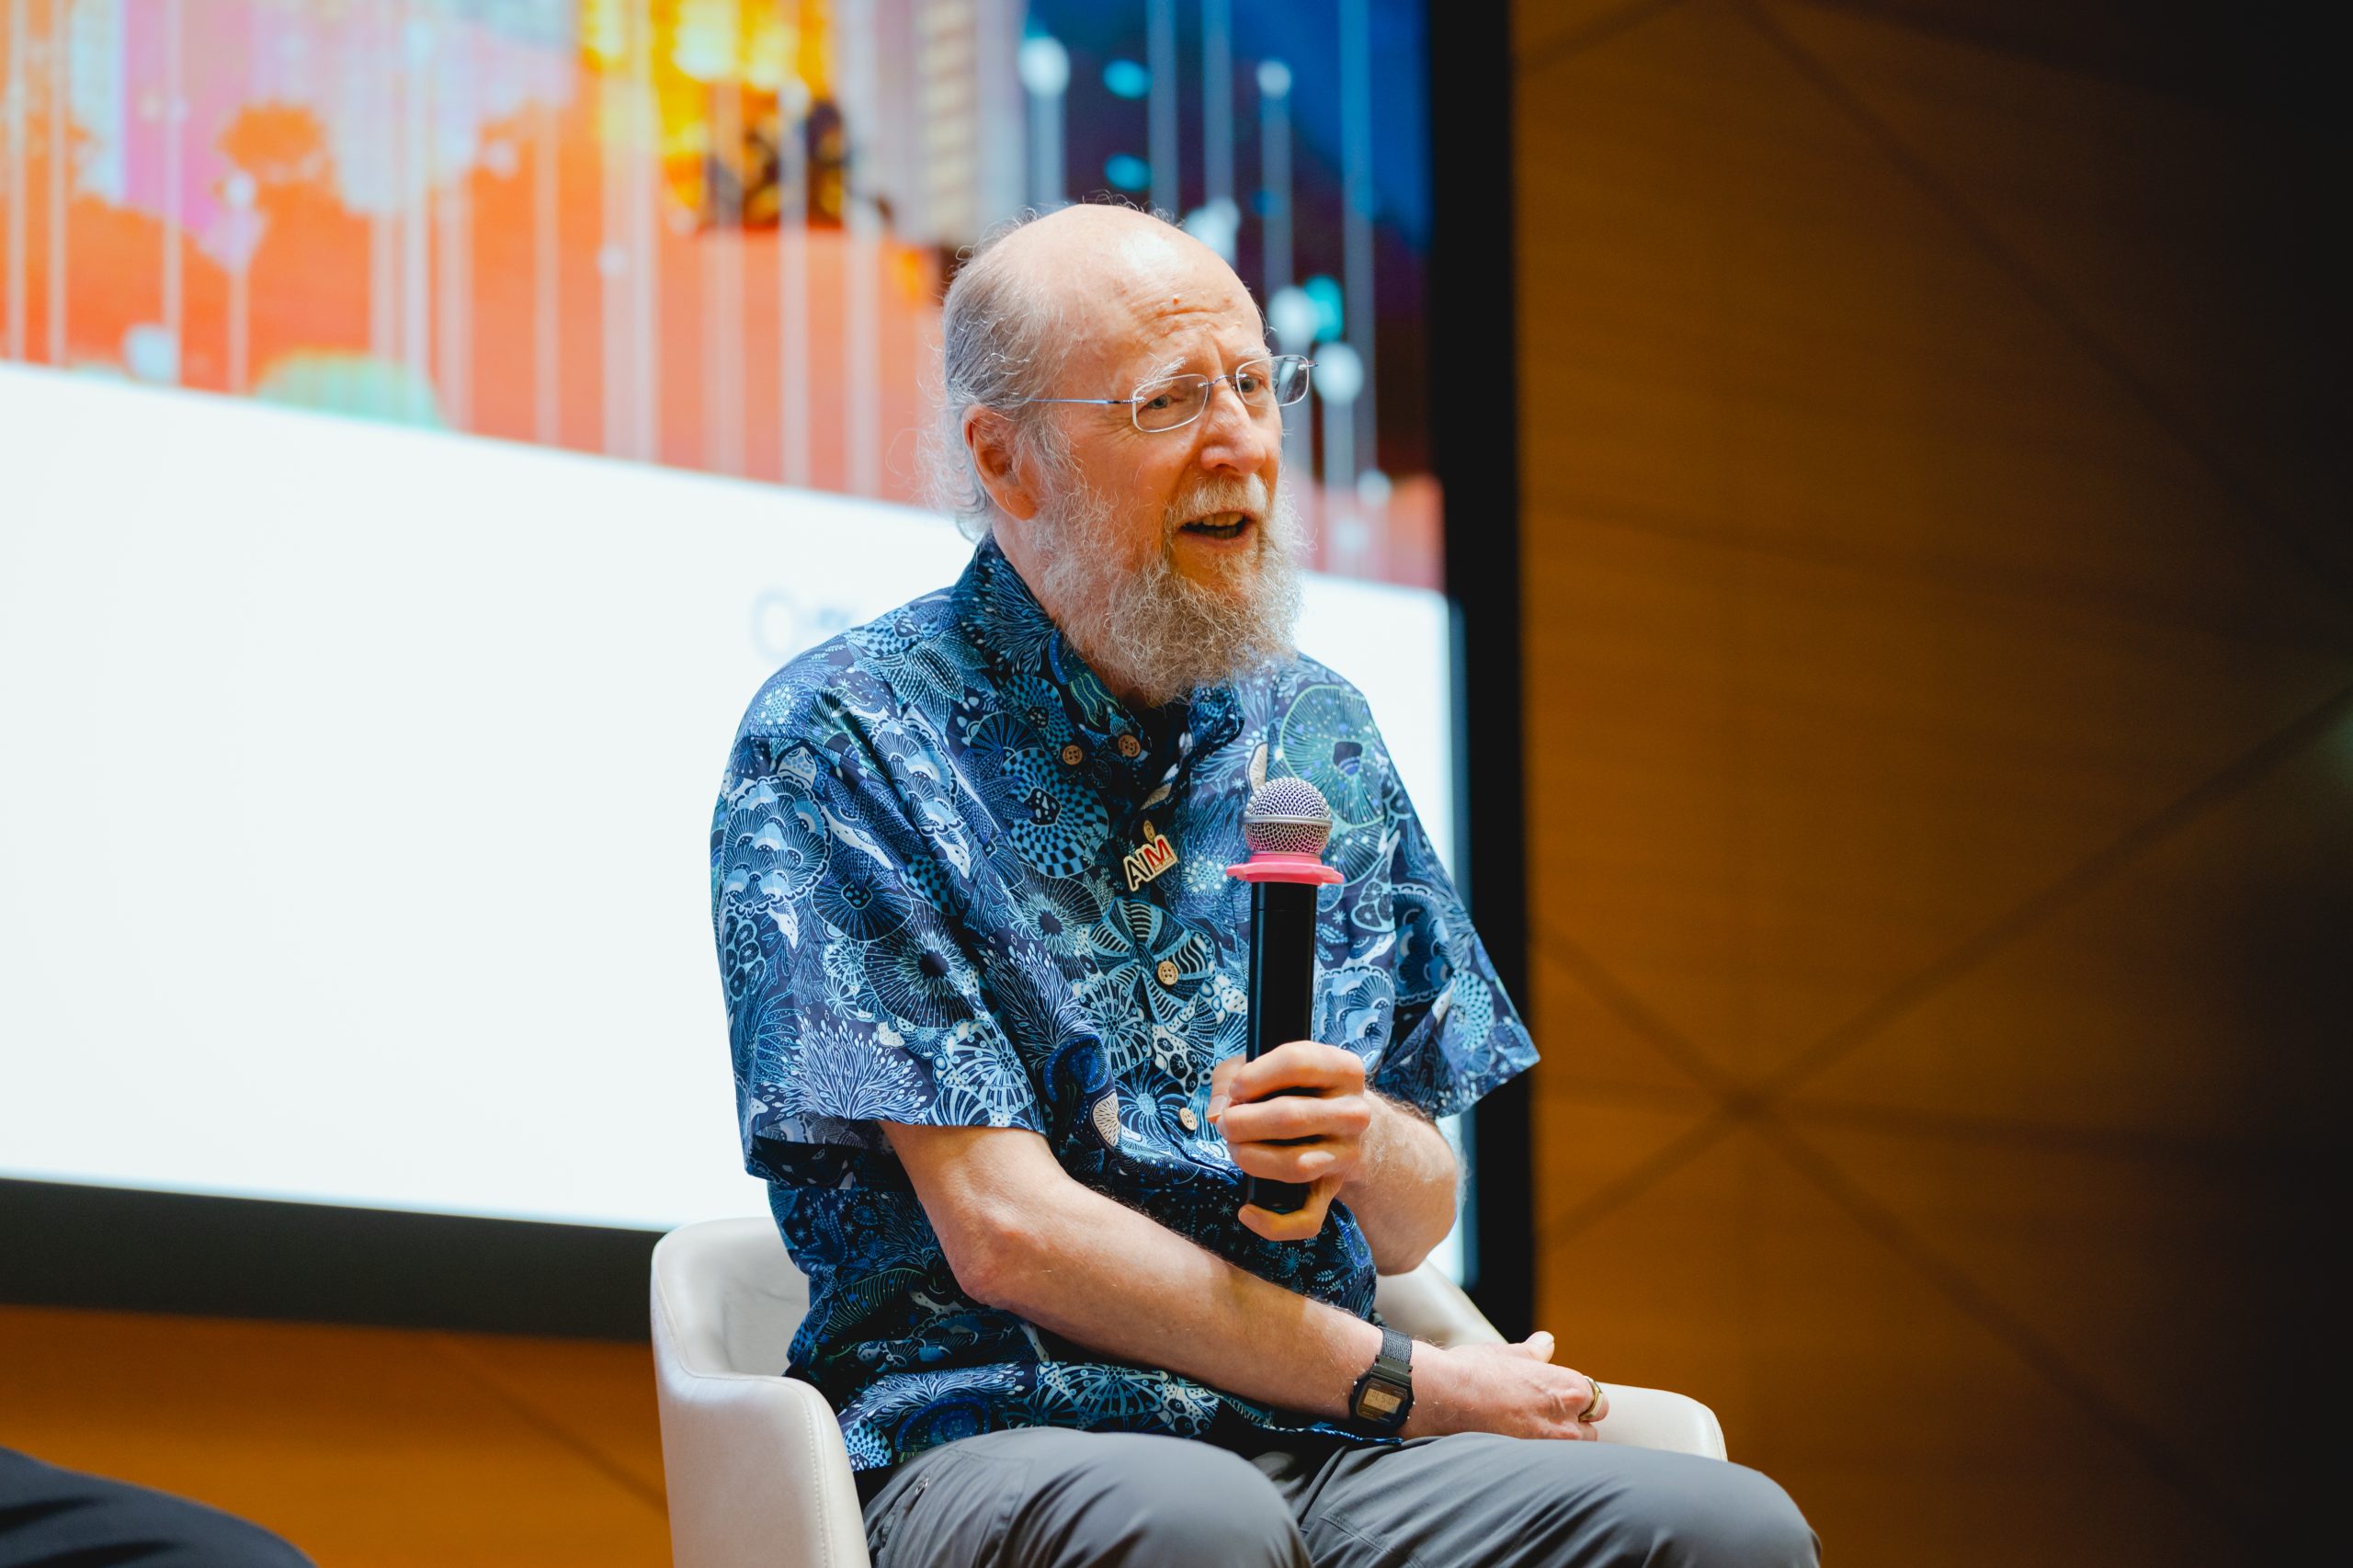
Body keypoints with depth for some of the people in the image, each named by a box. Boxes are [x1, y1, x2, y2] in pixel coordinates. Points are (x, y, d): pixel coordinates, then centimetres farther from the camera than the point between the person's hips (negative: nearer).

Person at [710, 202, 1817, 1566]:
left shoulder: (1314, 728, 16)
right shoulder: (842, 744, -2)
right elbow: (1003, 1233, -9)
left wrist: (1369, 1147, -8)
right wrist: (1404, 1383, -6)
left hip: (1331, 1452, 5)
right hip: (996, 1440, -4)